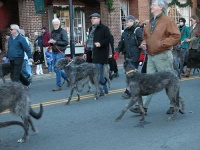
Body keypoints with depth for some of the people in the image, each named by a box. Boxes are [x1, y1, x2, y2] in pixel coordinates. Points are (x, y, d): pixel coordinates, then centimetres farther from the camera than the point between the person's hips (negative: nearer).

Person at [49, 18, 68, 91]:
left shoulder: (63, 31, -7)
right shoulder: (52, 32, 14)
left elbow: (66, 42, -15)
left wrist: (55, 42, -19)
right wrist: (50, 42, -1)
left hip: (60, 52, -8)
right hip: (54, 52, 8)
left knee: (57, 69, -9)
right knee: (55, 69, 12)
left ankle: (58, 86, 0)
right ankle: (67, 77, 31)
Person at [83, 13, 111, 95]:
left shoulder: (104, 28, -4)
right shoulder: (91, 28, 20)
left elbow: (108, 39, -10)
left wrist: (100, 43, -23)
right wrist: (86, 52, 21)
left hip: (100, 54, -8)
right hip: (91, 54, 8)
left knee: (98, 73, -10)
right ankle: (104, 89, 19)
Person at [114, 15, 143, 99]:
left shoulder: (138, 30, -6)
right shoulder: (125, 32, 15)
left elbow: (142, 42, -12)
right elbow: (121, 43, 20)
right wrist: (117, 51, 12)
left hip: (135, 57, -7)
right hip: (127, 56, 7)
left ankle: (128, 92, -8)